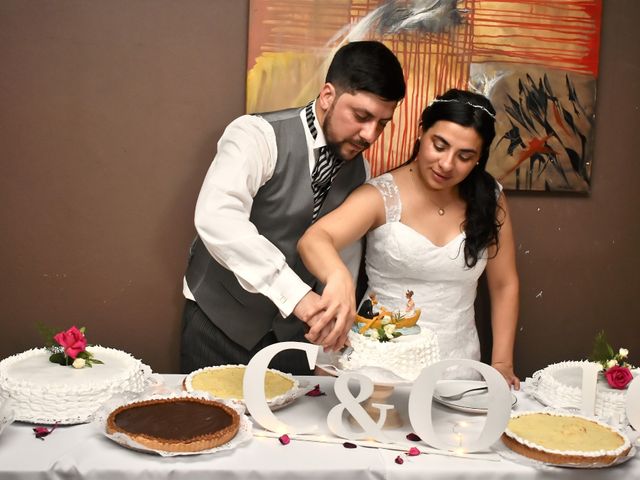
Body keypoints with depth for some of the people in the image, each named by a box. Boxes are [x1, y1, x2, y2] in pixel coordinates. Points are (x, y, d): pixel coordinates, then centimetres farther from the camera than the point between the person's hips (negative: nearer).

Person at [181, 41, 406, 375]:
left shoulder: (359, 169, -1)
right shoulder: (259, 136, -21)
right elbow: (215, 217, -38)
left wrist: (333, 334, 2)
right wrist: (295, 293, -43)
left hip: (294, 329, 5)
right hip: (220, 323, -5)